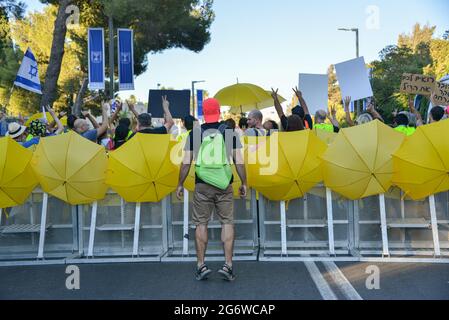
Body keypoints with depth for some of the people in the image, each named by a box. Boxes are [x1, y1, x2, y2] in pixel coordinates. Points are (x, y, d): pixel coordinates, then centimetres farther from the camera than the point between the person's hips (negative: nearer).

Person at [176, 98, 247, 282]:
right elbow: (239, 162, -1)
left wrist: (180, 184, 8)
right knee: (227, 222, 7)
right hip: (224, 185, 0)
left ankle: (201, 265, 12)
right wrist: (244, 183, 8)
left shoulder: (194, 134, 1)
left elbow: (186, 163, 0)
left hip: (202, 185, 0)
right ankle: (228, 265, 4)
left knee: (201, 223, 8)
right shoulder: (230, 133, 1)